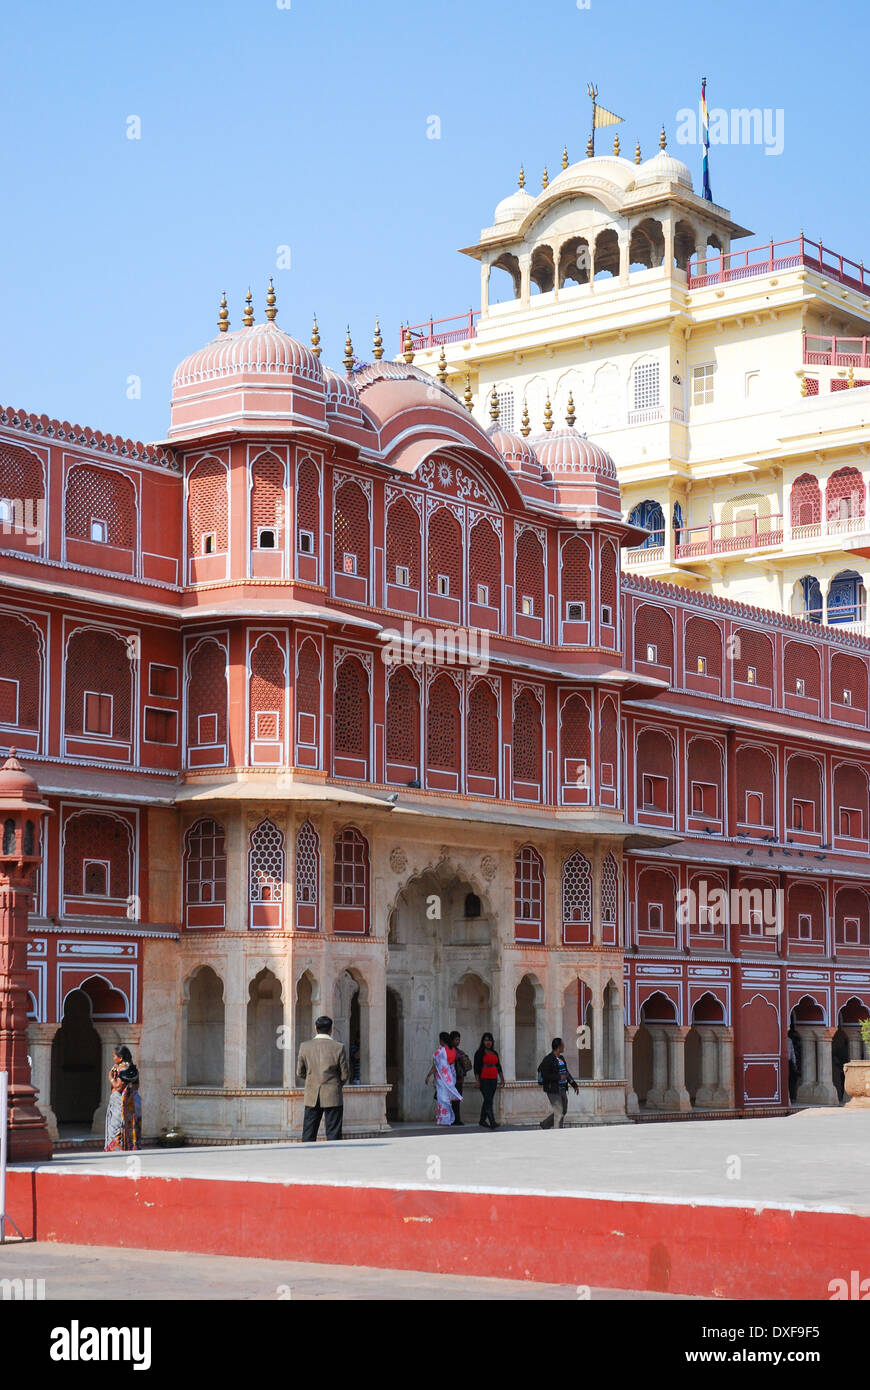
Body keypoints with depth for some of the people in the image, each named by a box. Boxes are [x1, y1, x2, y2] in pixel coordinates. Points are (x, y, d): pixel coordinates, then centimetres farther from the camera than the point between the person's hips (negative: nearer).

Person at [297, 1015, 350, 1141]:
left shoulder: (305, 1046, -1)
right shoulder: (338, 1047, -9)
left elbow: (300, 1072, 7)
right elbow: (345, 1075, -4)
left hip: (312, 1097, 3)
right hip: (333, 1097, -2)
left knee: (308, 1135, 8)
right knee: (333, 1135, 2)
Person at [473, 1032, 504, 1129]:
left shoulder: (495, 1053, 17)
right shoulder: (480, 1053, -1)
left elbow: (498, 1066, 20)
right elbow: (476, 1067, -5)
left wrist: (502, 1078, 14)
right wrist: (477, 1080, -11)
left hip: (493, 1079, 6)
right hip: (484, 1079, -6)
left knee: (487, 1100, 8)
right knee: (488, 1100, -14)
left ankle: (482, 1121, 17)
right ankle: (492, 1122, -23)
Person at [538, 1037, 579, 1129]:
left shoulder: (561, 1058, 13)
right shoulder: (548, 1059, -14)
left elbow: (567, 1072, 22)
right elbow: (545, 1075, -19)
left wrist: (574, 1085, 18)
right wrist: (559, 1077, -22)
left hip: (562, 1089, 9)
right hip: (553, 1090, -9)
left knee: (563, 1111, 15)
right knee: (559, 1112, -7)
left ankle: (545, 1124, 31)